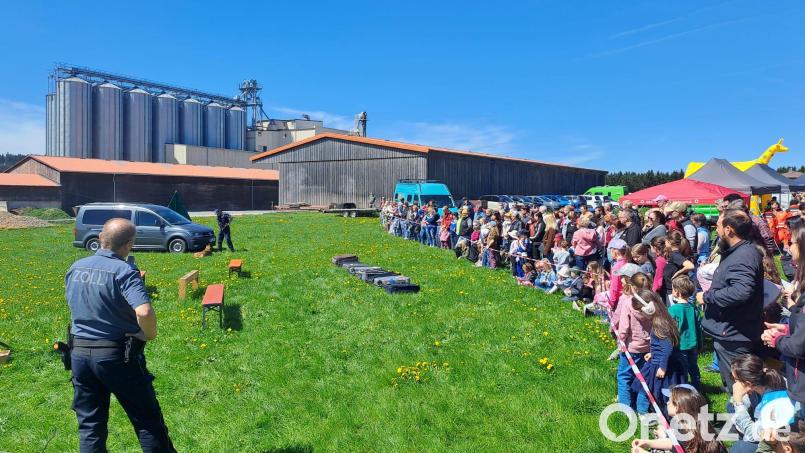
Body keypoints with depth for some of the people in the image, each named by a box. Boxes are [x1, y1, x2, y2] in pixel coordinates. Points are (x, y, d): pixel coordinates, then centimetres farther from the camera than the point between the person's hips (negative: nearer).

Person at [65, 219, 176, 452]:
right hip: (117, 354, -6)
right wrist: (150, 334, -16)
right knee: (147, 420, 8)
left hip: (79, 352, 6)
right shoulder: (124, 271, -19)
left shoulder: (75, 268, 3)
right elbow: (144, 312, -33)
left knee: (89, 426, 17)